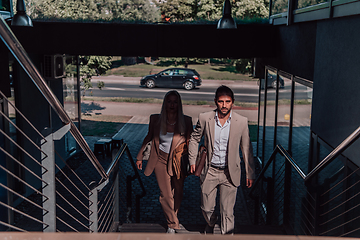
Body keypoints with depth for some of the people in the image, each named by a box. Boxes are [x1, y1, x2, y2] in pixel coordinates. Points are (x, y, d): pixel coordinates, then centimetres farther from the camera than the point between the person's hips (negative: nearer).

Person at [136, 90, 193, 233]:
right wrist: (139, 157, 13)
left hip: (179, 162, 0)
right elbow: (149, 138, 8)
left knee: (177, 193, 13)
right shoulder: (156, 120, -6)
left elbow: (190, 142, -1)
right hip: (161, 161, 0)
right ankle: (172, 224, 19)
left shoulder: (186, 121, -9)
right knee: (165, 195, 2)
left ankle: (174, 216, 40)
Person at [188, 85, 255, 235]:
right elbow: (194, 139, 10)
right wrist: (192, 161, 6)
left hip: (229, 173, -1)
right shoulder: (205, 118, -7)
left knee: (227, 211, 0)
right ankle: (210, 225, 47)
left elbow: (246, 148, 2)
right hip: (209, 171, 1)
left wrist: (250, 173, 4)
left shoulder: (241, 122, -7)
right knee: (207, 208, 14)